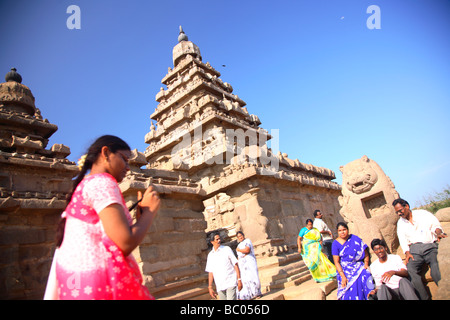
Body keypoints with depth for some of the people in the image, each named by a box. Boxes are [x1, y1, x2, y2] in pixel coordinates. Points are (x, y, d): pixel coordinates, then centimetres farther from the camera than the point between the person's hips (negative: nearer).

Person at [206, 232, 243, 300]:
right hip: (219, 286, 4)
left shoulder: (227, 249, 0)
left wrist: (239, 279, -7)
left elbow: (235, 265, -1)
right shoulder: (210, 255, 8)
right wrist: (210, 287, 7)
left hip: (231, 283, -3)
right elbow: (210, 272, 11)